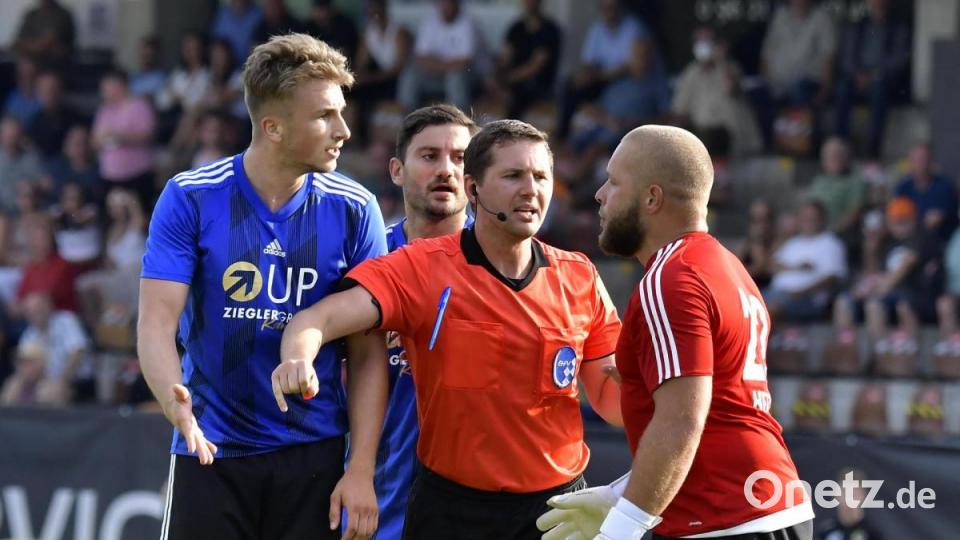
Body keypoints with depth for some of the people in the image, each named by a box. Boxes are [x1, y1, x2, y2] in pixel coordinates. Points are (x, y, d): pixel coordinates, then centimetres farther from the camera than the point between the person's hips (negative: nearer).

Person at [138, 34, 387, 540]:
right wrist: (176, 401, -31)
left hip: (312, 455, 1)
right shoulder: (190, 198, -6)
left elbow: (368, 352, 0)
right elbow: (157, 323, -10)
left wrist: (361, 469, -8)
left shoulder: (353, 209, -2)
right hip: (210, 452, -1)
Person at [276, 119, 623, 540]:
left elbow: (609, 395, 8)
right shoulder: (423, 268, -8)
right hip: (451, 504, -2)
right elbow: (322, 318, -19)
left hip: (555, 504, 3)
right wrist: (298, 358, -40)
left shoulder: (579, 277, 3)